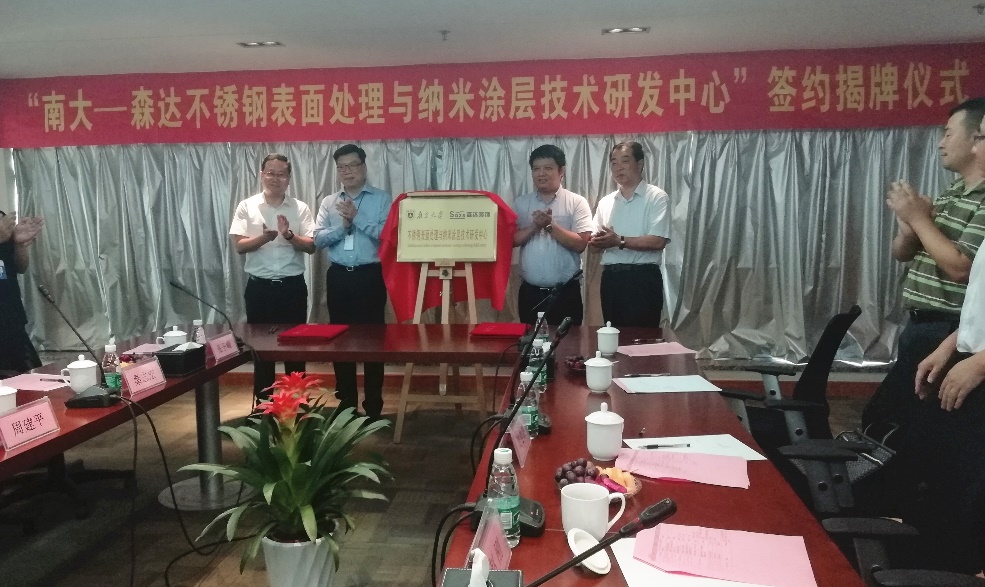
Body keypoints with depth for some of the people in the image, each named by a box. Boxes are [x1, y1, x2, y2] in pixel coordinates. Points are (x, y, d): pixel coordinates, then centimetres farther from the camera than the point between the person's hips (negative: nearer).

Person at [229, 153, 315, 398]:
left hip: (292, 286, 0)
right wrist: (263, 238, -24)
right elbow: (239, 245, -5)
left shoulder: (300, 208, 2)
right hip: (259, 287, 0)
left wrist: (289, 235, -22)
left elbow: (311, 246, -3)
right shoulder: (246, 206, 2)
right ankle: (263, 403, 21)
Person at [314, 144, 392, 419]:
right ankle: (346, 400, 22)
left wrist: (357, 218, -15)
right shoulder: (329, 202, 12)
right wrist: (343, 225, -12)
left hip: (370, 275, -4)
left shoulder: (382, 199, 0)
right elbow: (318, 239, 2)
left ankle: (373, 405, 11)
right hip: (339, 276, 4)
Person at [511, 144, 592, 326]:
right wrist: (535, 226, -15)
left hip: (566, 292, -2)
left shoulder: (577, 202, -2)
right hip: (530, 291, 3)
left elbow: (580, 244, -11)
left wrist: (550, 225, -18)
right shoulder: (521, 203, 7)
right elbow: (511, 240, 0)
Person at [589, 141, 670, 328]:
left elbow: (658, 241, -14)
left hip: (643, 278, -5)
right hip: (611, 278, 5)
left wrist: (619, 241, -18)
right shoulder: (605, 202, 14)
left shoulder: (657, 197, -3)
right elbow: (595, 241, 14)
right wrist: (597, 240, -10)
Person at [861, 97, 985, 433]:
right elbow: (901, 254, 15)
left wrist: (919, 218, -15)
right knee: (882, 415, 17)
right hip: (920, 325, 8)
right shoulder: (949, 195, 12)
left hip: (948, 332, -8)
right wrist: (908, 226, -7)